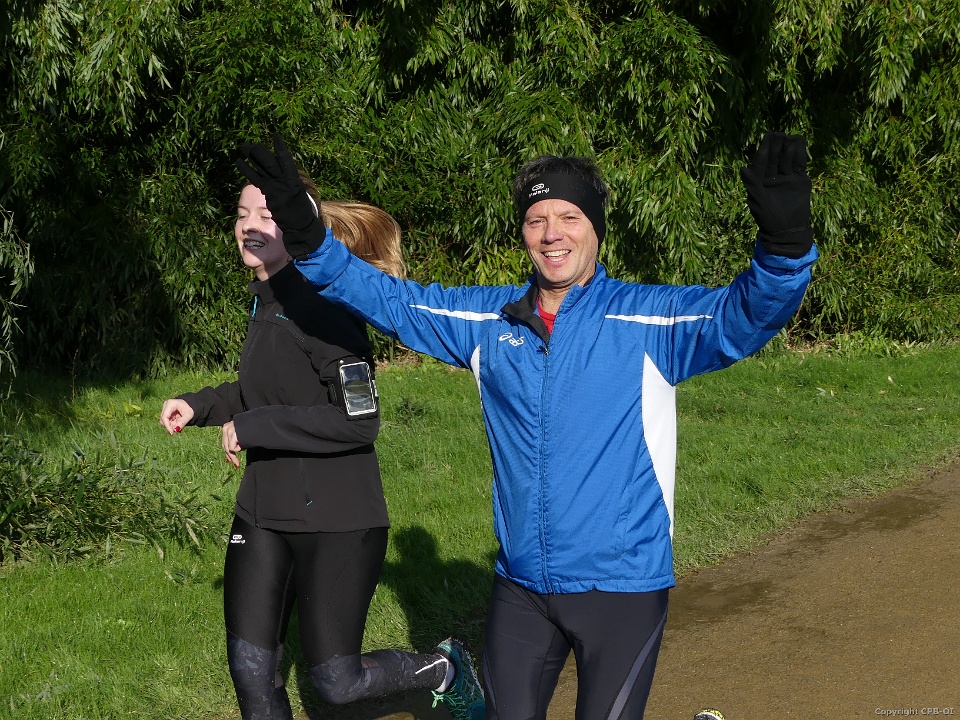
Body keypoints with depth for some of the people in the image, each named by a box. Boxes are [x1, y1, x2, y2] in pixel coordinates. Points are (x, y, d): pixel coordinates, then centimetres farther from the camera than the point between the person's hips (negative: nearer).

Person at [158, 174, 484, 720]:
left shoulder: (320, 306, -19)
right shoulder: (265, 304, 8)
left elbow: (360, 420, -25)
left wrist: (252, 428, -20)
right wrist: (200, 405, 9)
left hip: (335, 519, -8)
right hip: (265, 513, 8)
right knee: (252, 673, 7)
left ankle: (446, 669, 30)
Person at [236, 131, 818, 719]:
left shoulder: (651, 319, -8)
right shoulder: (489, 321, 4)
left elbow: (745, 314, -21)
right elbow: (385, 295, 8)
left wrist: (785, 247, -41)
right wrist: (306, 238, -5)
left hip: (622, 585, -3)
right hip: (520, 586, 4)